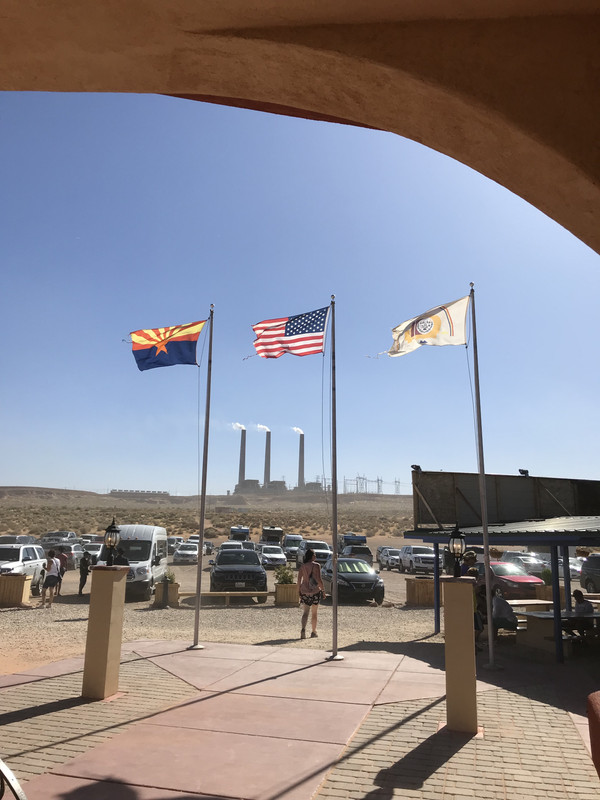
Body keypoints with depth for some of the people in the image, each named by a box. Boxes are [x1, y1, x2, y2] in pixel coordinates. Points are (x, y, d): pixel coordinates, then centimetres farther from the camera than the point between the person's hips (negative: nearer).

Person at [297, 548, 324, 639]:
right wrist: (322, 589, -2)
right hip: (315, 591, -2)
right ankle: (314, 632, 20)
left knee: (305, 612, 3)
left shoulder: (302, 566, 2)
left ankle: (303, 629, -18)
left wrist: (299, 590, 11)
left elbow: (299, 579, 3)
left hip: (304, 591, 2)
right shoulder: (316, 565, -8)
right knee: (314, 613, 12)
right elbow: (319, 579, -11)